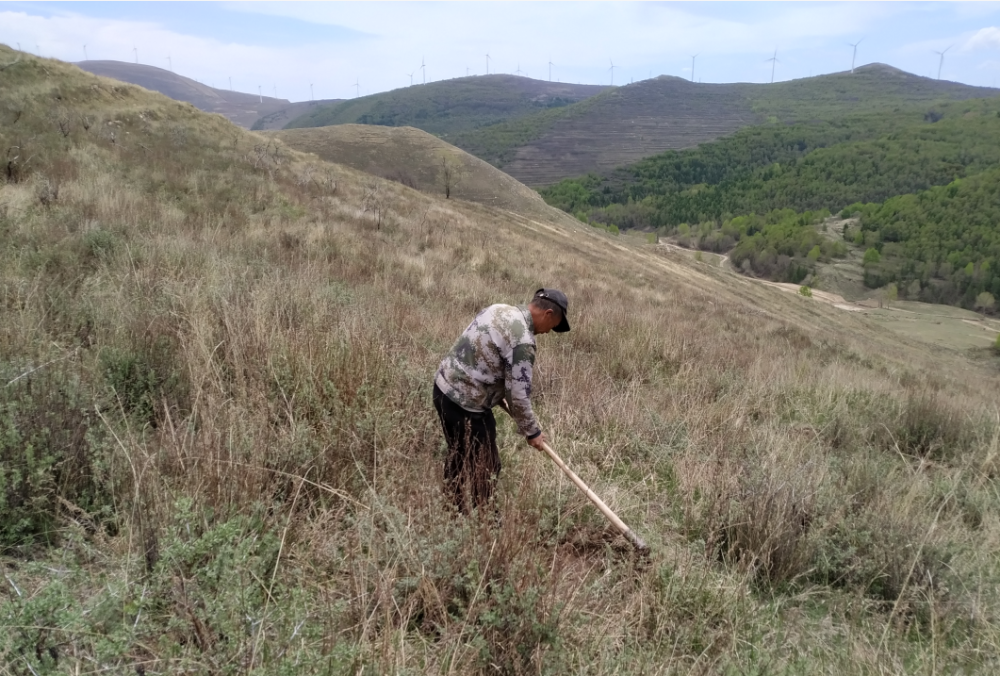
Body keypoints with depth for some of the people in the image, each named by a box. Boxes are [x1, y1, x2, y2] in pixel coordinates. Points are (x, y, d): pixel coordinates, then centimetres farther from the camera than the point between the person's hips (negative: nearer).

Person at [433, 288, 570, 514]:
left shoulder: (499, 309, 6)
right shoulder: (523, 341, -21)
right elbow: (519, 395, -17)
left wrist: (500, 399, 19)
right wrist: (532, 431, -2)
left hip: (444, 387, 10)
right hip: (466, 404, -10)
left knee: (459, 455, 25)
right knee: (485, 467, 6)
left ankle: (453, 509, 40)